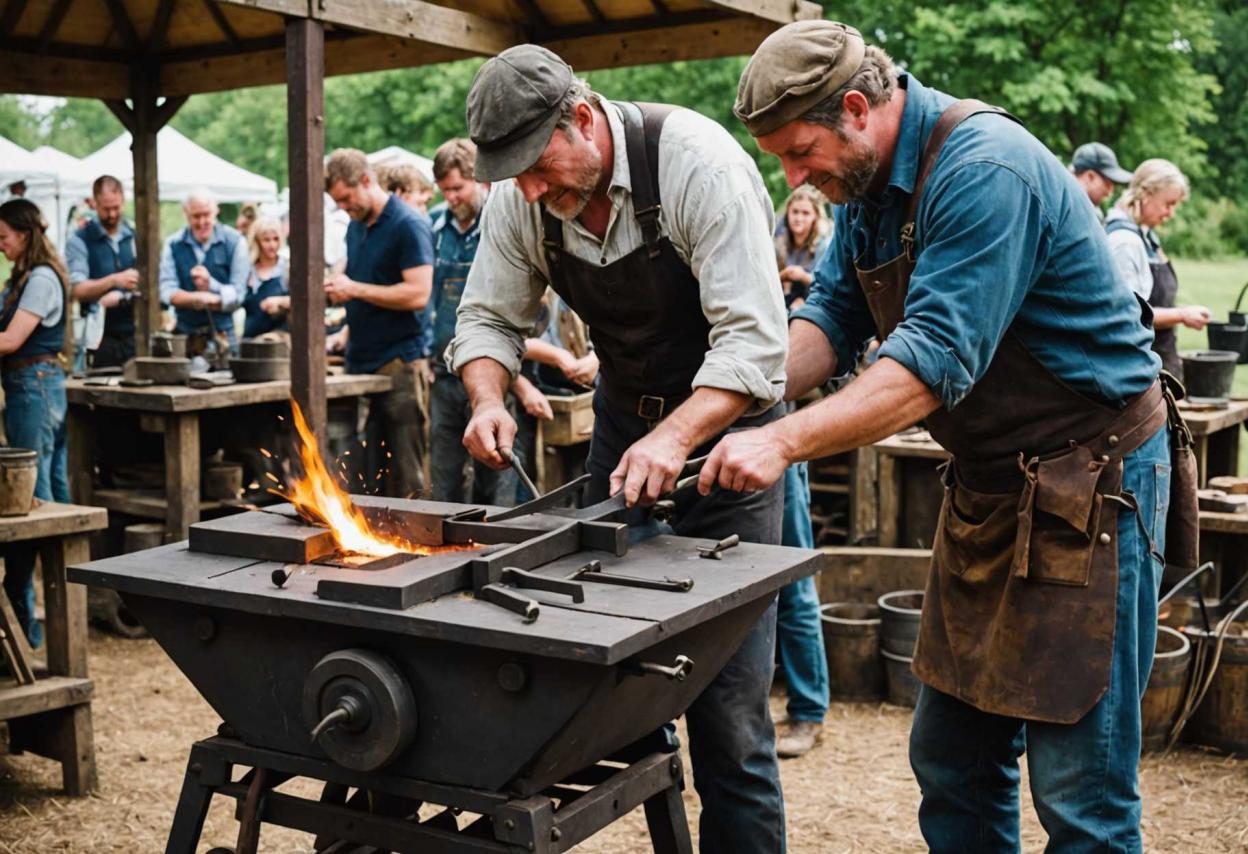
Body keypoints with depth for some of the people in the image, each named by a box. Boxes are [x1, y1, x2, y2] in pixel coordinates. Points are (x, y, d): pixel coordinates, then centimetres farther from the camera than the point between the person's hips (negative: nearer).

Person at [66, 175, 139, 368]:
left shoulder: (136, 237, 10)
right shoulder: (80, 240, 1)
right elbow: (78, 290, -9)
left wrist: (119, 297, -13)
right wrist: (114, 280, -23)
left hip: (135, 334, 3)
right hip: (100, 337, -2)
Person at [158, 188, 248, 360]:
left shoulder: (234, 241, 2)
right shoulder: (173, 245, 6)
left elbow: (237, 295, -1)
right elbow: (167, 292, -4)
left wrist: (211, 284, -16)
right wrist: (200, 297, -19)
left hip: (222, 334, -1)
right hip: (184, 334, 1)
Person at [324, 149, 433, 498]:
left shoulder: (408, 226, -9)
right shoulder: (356, 226, 16)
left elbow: (418, 294, -18)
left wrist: (354, 289, -15)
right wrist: (337, 288, 6)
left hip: (396, 362, -8)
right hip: (360, 360, 8)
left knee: (405, 477, -4)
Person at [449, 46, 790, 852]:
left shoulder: (698, 162, -24)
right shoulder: (520, 199, -8)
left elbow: (753, 341, -28)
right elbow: (489, 319, 3)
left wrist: (675, 439, -40)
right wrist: (490, 402, -18)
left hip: (724, 419, -5)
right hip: (624, 416, 5)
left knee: (727, 705, -6)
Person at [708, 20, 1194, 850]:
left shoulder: (983, 169, -23)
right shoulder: (866, 183, 5)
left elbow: (937, 358, -29)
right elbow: (833, 316, 5)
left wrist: (785, 441, -33)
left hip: (1092, 481, -9)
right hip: (988, 484, 9)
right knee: (952, 760, 13)